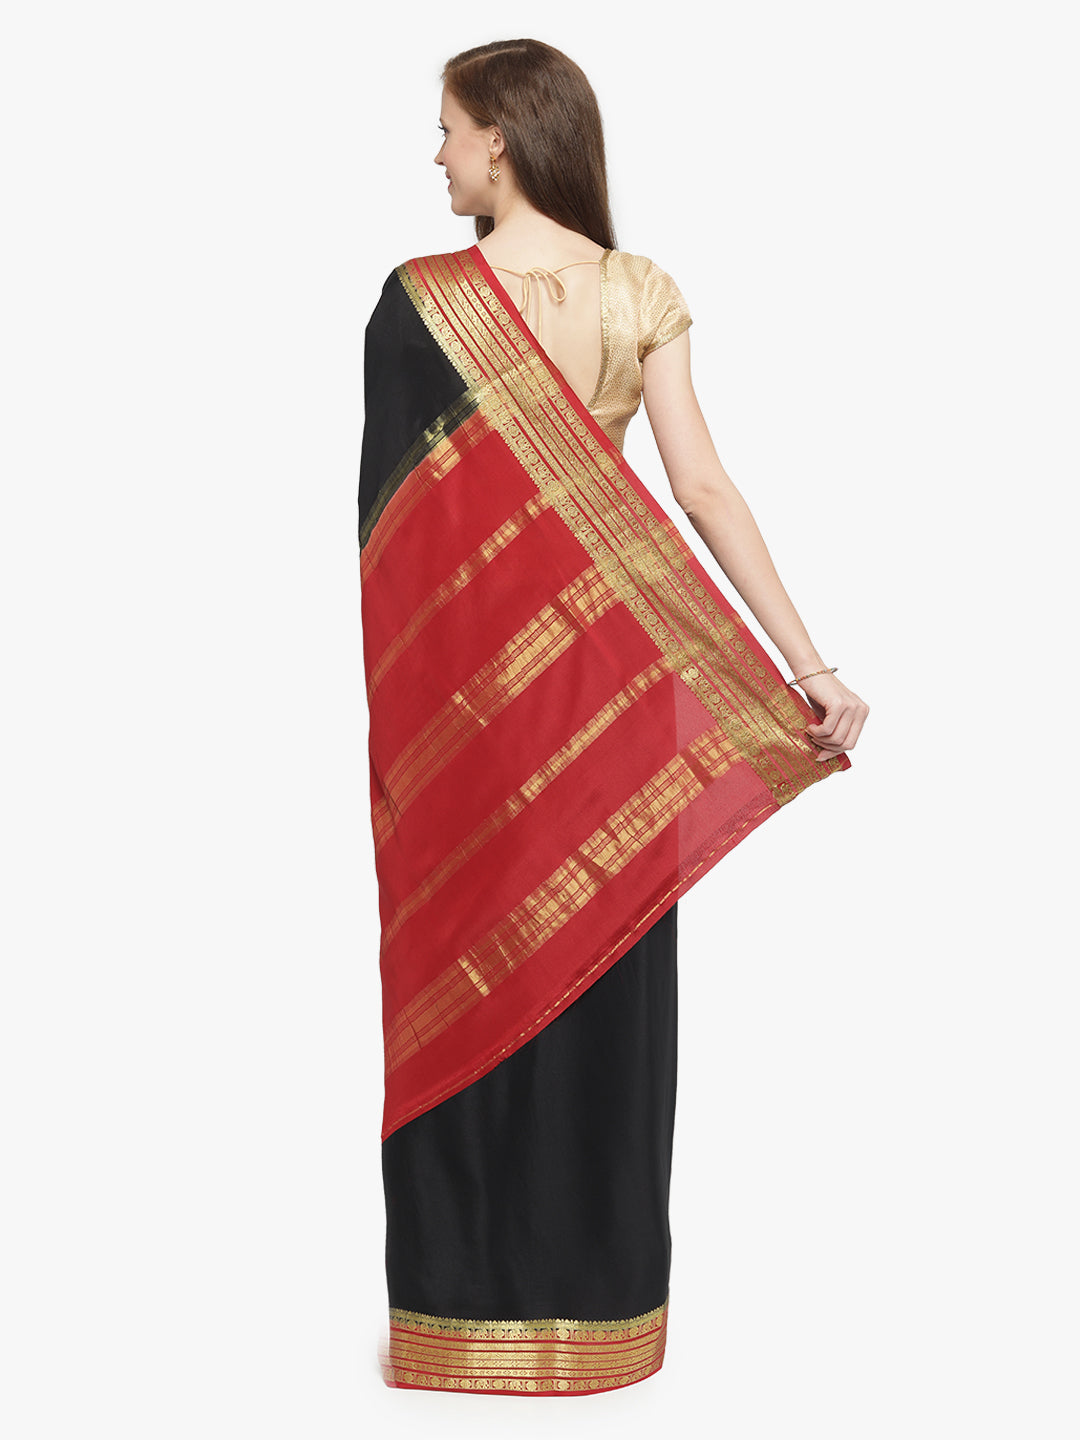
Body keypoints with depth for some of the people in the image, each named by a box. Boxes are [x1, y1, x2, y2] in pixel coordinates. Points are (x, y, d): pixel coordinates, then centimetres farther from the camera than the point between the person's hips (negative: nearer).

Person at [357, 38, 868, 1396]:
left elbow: (384, 512, -5)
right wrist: (810, 668, -8)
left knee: (467, 973, 6)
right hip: (605, 675, 4)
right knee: (600, 976, 11)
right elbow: (702, 489, -7)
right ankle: (602, 1298, 22)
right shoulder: (643, 294, 0)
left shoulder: (419, 298, -9)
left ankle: (464, 1308, 15)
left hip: (463, 670, -3)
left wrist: (375, 686, 5)